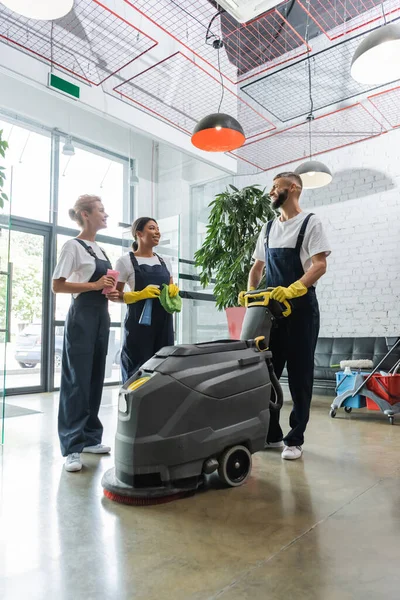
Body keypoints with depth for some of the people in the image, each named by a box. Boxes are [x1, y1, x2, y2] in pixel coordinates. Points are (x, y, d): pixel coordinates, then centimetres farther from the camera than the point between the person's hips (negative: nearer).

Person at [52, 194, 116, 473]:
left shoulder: (100, 249, 16)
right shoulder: (73, 246, -6)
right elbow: (57, 286, -12)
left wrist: (110, 288, 3)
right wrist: (95, 285, -18)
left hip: (101, 315, 8)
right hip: (82, 316, -8)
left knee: (96, 378, 10)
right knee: (77, 380, -6)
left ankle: (90, 438, 21)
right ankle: (72, 447, 1)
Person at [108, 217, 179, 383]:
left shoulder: (165, 262, 15)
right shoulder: (125, 261, 0)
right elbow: (115, 295, 0)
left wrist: (173, 290, -1)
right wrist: (140, 295, -16)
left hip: (163, 321, 5)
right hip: (140, 322, -5)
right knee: (138, 370, -7)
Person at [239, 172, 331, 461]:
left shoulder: (310, 222, -3)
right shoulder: (268, 228, 16)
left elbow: (320, 265, -13)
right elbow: (257, 266, 19)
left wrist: (291, 289, -28)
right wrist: (251, 293, 2)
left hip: (301, 308, -6)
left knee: (299, 375, 1)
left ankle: (295, 439, 12)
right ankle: (271, 434, 20)